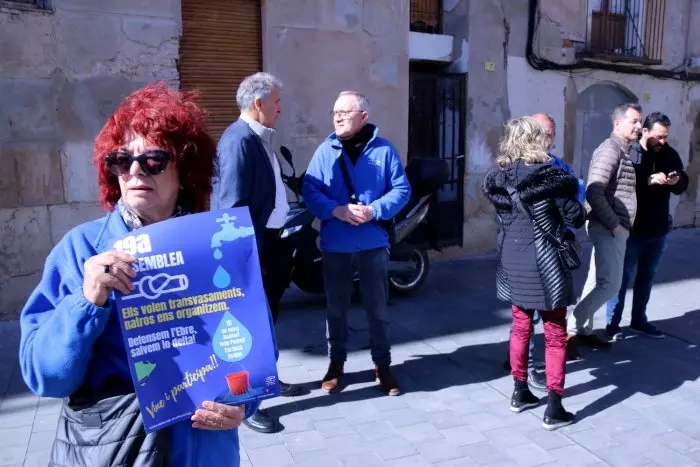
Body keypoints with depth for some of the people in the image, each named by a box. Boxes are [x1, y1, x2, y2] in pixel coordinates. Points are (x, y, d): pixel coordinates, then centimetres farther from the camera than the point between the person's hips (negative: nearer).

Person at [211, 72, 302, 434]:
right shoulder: (239, 140, -19)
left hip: (273, 241, 10)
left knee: (267, 316, 21)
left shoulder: (260, 138, 11)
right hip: (253, 247, -10)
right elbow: (232, 204, -23)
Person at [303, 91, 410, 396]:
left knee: (377, 308, 10)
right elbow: (309, 190, -4)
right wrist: (336, 210, -20)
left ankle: (382, 365, 25)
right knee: (336, 307, 13)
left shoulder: (384, 150, -1)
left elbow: (401, 189, -3)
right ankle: (336, 363, 30)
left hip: (373, 243, -1)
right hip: (335, 244, 1)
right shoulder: (325, 150, 1)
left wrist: (374, 210, -18)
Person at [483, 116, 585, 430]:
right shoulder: (551, 177, -14)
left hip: (513, 261, 5)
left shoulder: (498, 179, 0)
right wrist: (580, 210, 12)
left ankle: (520, 392, 30)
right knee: (555, 335, 6)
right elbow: (576, 218, -8)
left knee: (520, 327, 18)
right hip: (544, 262, -5)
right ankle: (554, 408, 9)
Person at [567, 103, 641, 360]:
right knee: (610, 283, -10)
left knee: (597, 281, 14)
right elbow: (593, 193, -25)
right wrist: (613, 224, -20)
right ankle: (569, 331, -4)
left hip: (613, 227, 10)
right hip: (608, 228, -10)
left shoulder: (623, 151, 17)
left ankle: (584, 330, 24)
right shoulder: (609, 150, -15)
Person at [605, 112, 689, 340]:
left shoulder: (670, 154, 4)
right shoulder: (627, 153, -12)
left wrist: (677, 181, -11)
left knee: (647, 276, 16)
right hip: (632, 227, -6)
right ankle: (612, 324, 11)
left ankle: (639, 320, 30)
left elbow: (683, 185, 12)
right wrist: (649, 180, -30)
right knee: (623, 276, 2)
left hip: (658, 229, 6)